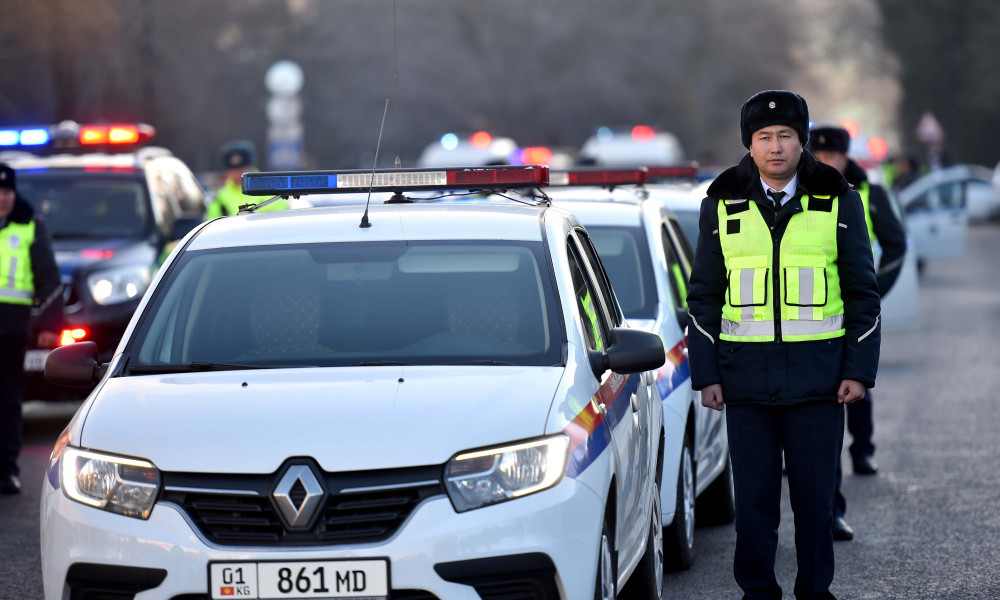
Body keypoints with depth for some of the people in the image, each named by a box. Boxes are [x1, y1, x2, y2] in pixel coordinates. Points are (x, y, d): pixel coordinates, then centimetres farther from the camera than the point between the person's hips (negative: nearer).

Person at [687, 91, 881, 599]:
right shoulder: (723, 204, 5)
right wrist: (706, 375, 1)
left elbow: (862, 292, 5)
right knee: (753, 494, 4)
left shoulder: (838, 202, 2)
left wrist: (859, 370, -2)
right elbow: (704, 296, 8)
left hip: (818, 375, -1)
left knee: (815, 493, 3)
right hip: (746, 376, 1)